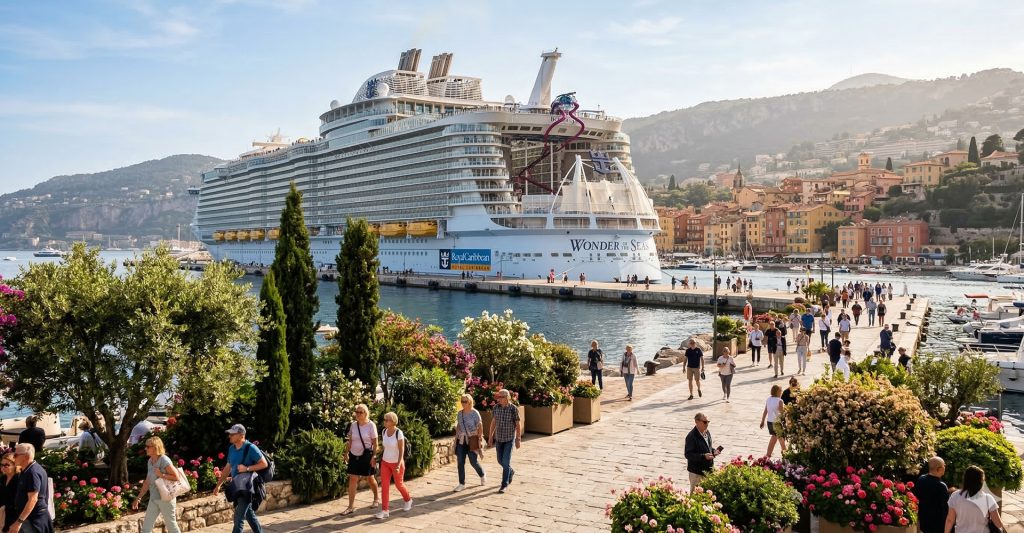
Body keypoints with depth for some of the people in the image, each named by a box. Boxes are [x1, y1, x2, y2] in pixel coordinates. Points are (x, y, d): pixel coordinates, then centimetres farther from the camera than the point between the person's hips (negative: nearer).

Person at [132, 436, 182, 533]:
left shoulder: (164, 460, -16)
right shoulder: (149, 461, 8)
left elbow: (176, 477, -19)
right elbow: (147, 482, 14)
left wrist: (161, 475, -20)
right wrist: (138, 498, 14)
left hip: (166, 498, -8)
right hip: (153, 499, 8)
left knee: (171, 525, 4)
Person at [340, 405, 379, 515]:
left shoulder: (371, 425, -10)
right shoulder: (353, 425, 2)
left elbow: (375, 442, -9)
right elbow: (350, 441, 10)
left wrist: (374, 456, -13)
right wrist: (346, 453, 6)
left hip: (366, 456, -3)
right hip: (354, 455, 4)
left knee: (369, 478, 11)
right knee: (352, 479, -2)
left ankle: (376, 499, 36)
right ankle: (351, 506, 1)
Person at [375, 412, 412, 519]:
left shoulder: (398, 433, -19)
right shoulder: (384, 432, -2)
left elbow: (401, 451, -18)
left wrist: (399, 465, -25)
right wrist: (382, 459, 14)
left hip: (397, 463, -5)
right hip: (385, 462, 5)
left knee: (399, 484, 12)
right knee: (384, 485, -3)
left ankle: (408, 500, 40)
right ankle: (384, 510, 0)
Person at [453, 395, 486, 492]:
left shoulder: (475, 413, -9)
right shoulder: (460, 413, 7)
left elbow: (480, 427, -9)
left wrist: (480, 439, -14)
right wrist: (456, 438, 12)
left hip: (472, 441, -5)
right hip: (461, 440, 5)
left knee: (473, 461, 1)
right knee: (460, 462, 0)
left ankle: (482, 475, 30)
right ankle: (462, 483, 9)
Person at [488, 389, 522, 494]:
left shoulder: (514, 409, -16)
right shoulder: (496, 408, -4)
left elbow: (518, 425, -11)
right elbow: (493, 422, 6)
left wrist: (518, 440, -11)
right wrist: (490, 436, 7)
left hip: (510, 439, -5)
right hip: (499, 438, 5)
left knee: (506, 462, -9)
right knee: (500, 460, 14)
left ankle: (504, 485, 1)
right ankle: (510, 472, 44)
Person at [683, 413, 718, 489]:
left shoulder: (707, 432, 5)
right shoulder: (691, 436, -21)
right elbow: (687, 454, -22)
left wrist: (714, 451, -2)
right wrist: (703, 456, -29)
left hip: (709, 469, 7)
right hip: (697, 472, -7)